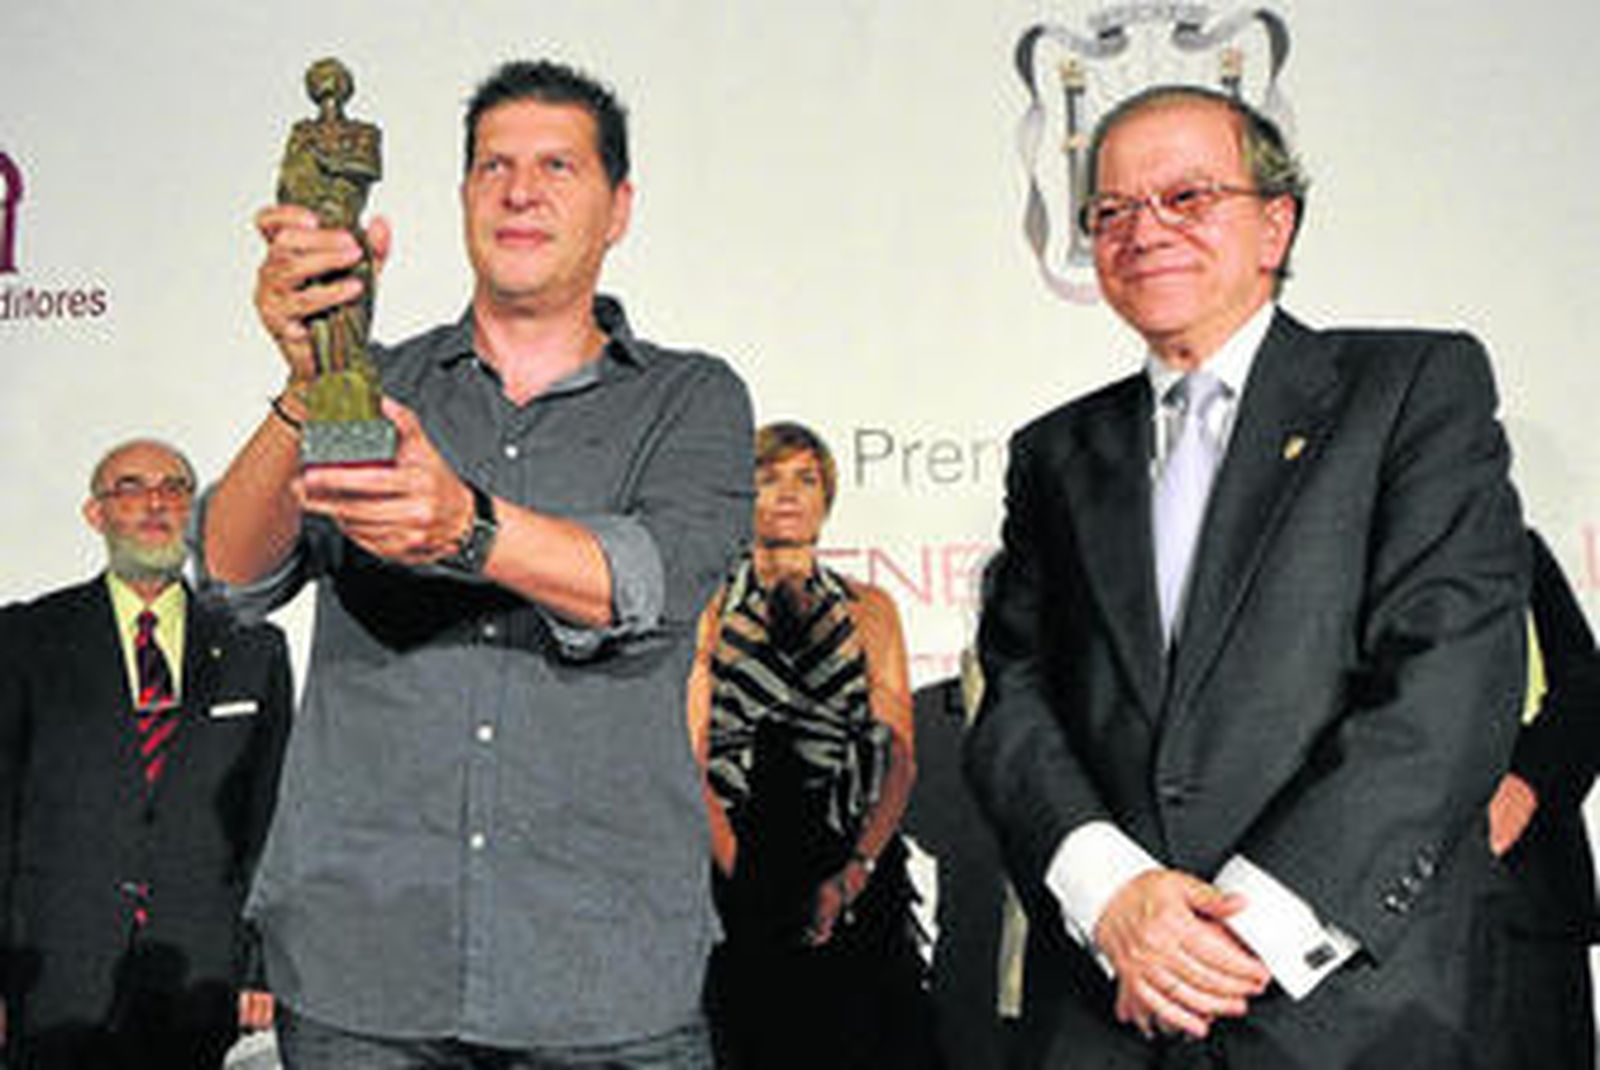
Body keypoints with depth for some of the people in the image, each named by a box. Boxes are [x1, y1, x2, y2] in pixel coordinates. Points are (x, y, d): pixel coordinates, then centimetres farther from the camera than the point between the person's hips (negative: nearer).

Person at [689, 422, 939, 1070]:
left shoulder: (867, 609, 12)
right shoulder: (710, 612, 8)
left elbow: (899, 758, 4)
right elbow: (690, 759, 1)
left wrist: (854, 874, -10)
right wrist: (739, 875, -12)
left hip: (855, 880, 1)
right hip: (737, 881, -1)